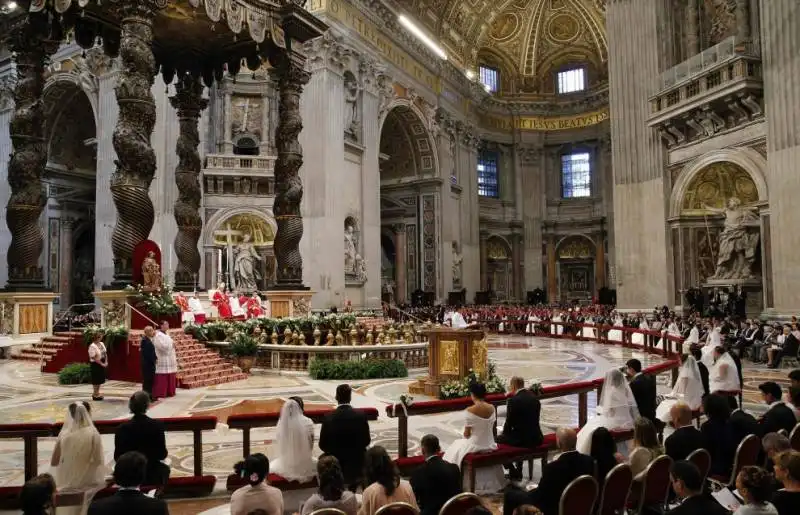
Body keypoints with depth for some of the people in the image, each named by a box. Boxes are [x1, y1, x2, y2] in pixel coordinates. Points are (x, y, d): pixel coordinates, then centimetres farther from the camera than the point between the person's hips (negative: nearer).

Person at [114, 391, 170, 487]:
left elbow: (118, 457, -7)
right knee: (165, 469, 32)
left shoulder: (122, 428, -13)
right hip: (152, 474, 0)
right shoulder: (157, 425, -15)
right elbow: (162, 454, -10)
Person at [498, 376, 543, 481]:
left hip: (521, 439, -7)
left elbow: (509, 422, -9)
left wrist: (504, 433, 13)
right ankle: (518, 471, 38)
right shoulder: (534, 397, 6)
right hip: (536, 438, 7)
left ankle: (513, 472, 16)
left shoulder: (512, 400, -15)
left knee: (498, 439, 16)